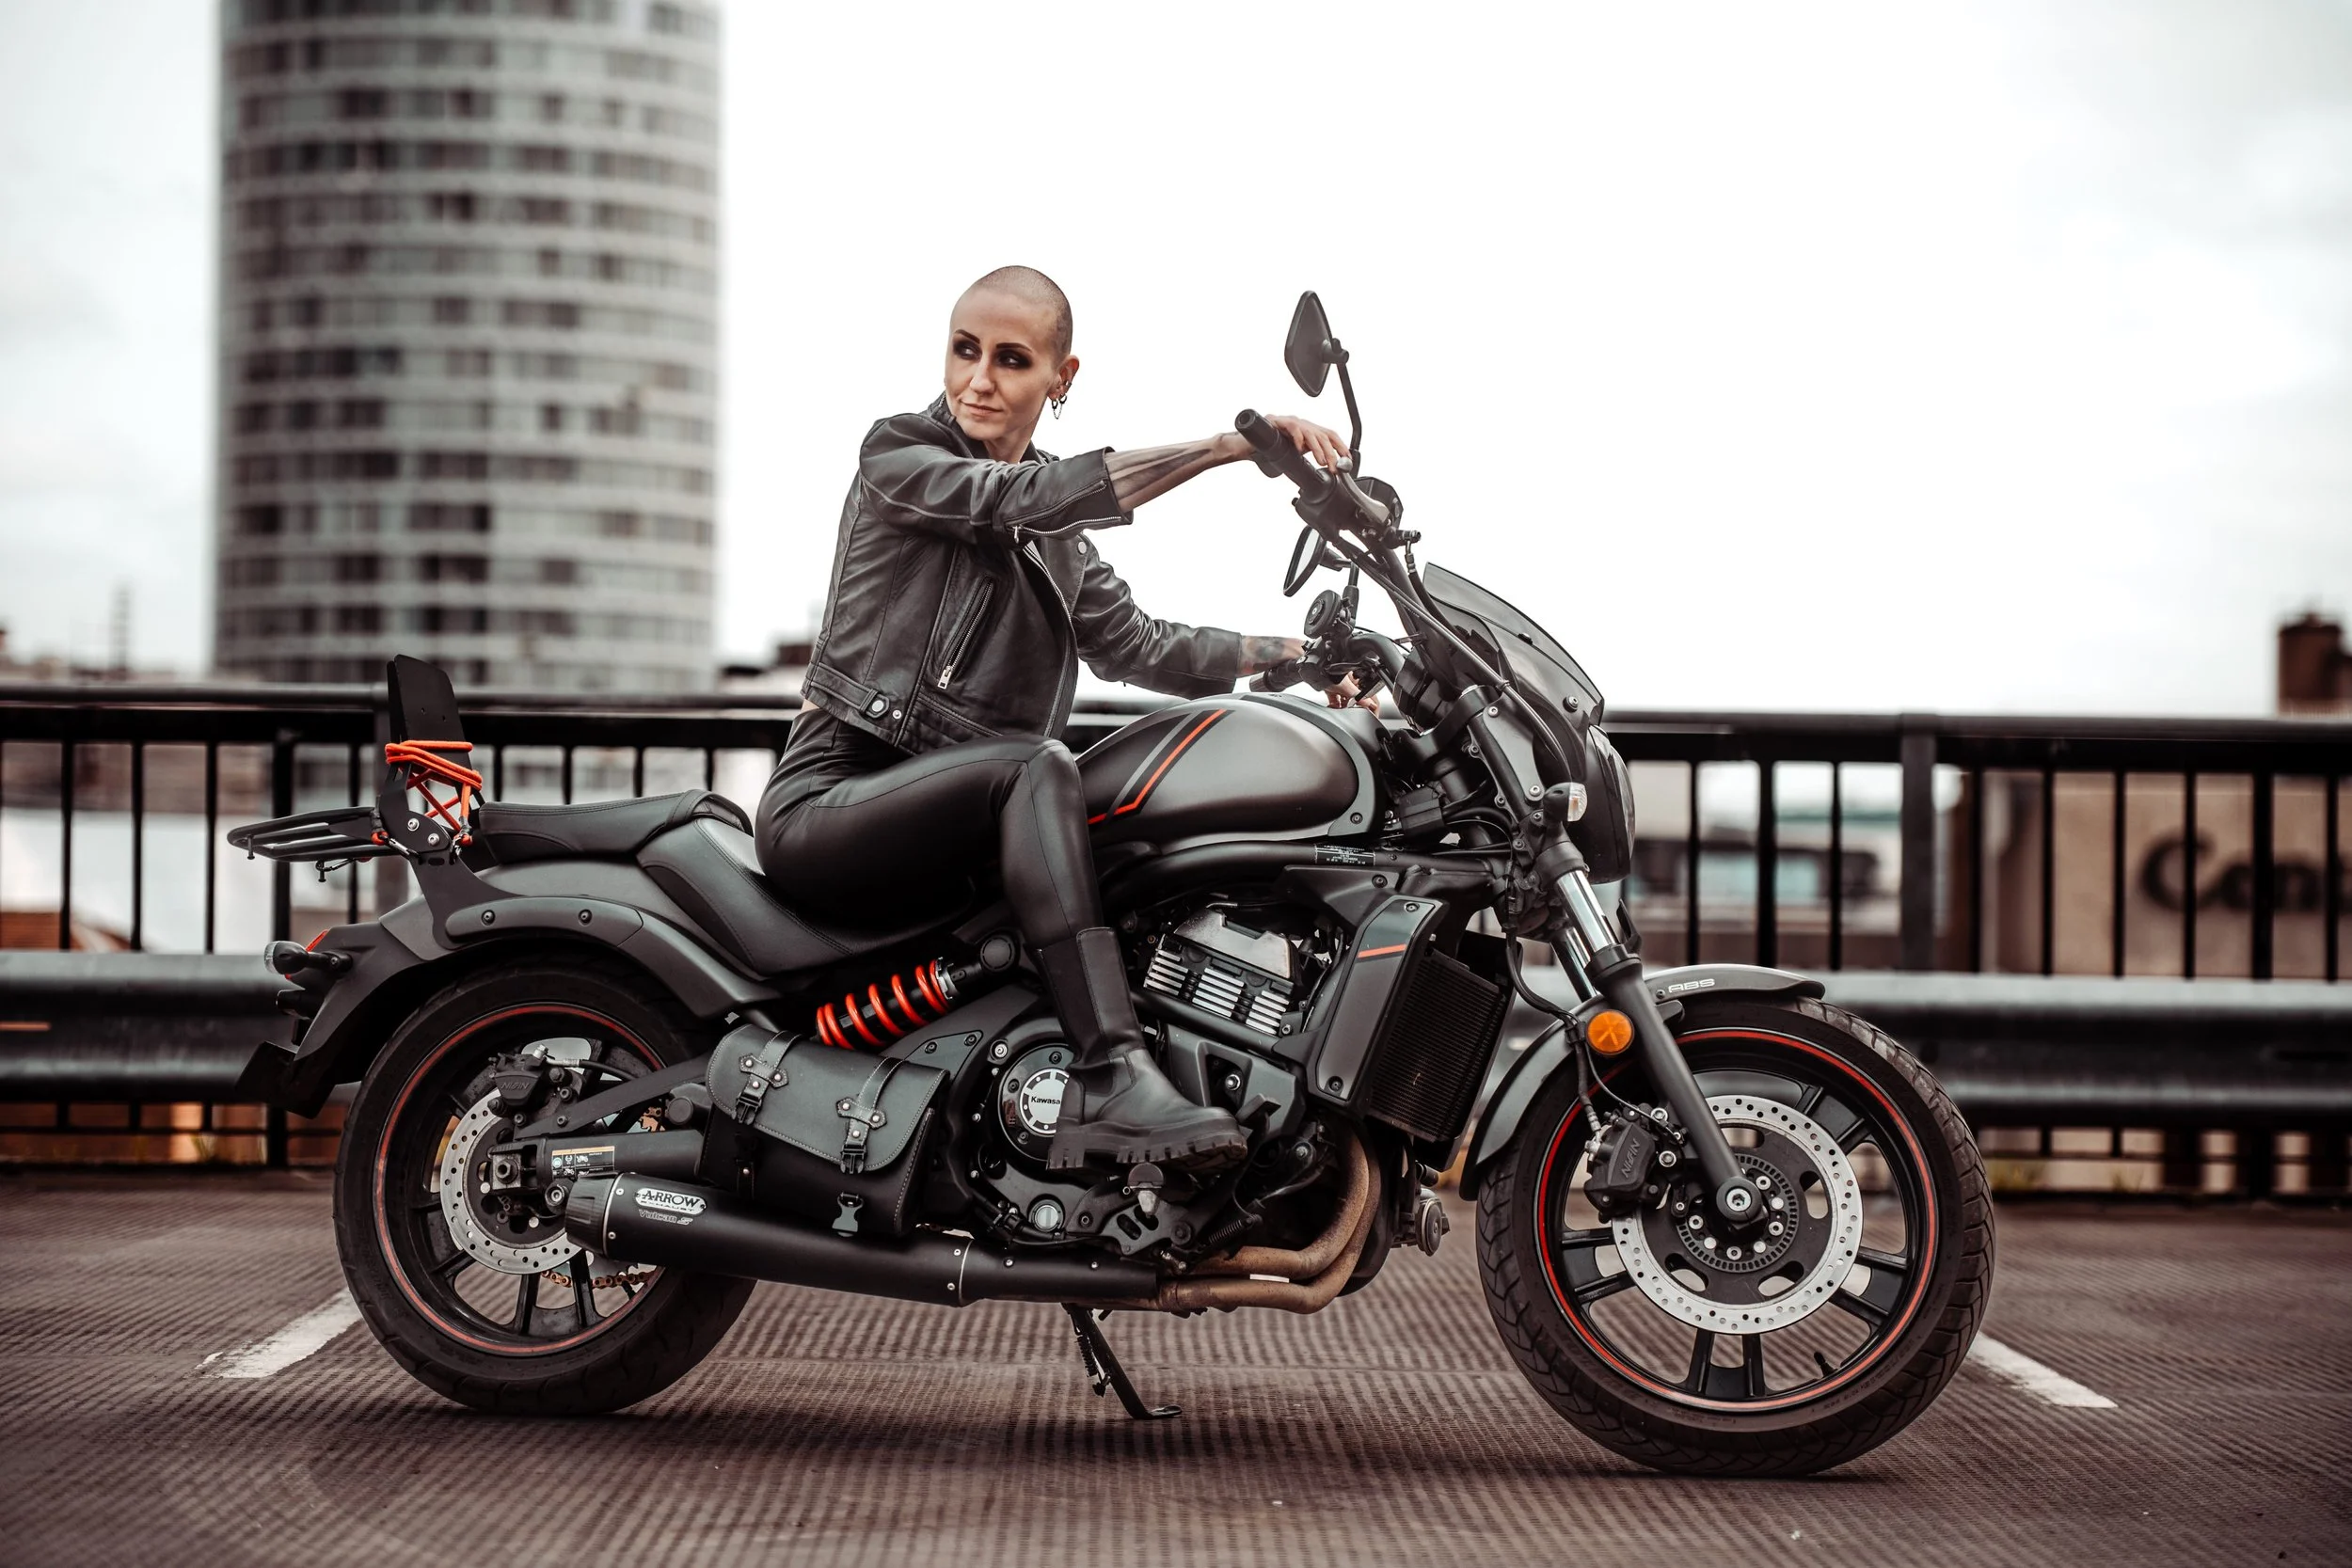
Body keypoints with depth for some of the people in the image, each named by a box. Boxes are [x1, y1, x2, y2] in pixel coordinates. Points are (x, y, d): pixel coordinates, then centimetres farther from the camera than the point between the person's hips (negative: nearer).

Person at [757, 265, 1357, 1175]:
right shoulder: (896, 456, -2)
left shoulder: (1060, 548, 19)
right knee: (1035, 769, -33)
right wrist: (1230, 445, -26)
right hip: (829, 803, -7)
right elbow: (1028, 497, -19)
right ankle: (1112, 1077, -44)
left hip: (947, 813, 7)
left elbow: (1135, 646, 11)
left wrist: (1298, 654, -1)